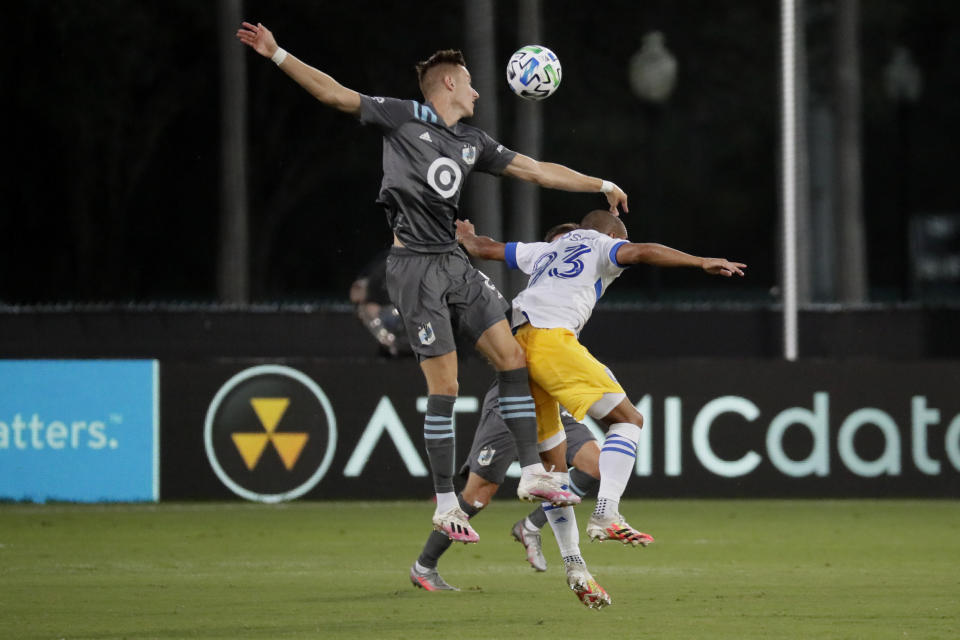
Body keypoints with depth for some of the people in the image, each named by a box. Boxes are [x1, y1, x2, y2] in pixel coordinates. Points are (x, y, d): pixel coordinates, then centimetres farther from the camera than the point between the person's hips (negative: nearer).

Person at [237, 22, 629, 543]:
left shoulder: (472, 143, 17)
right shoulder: (402, 117, 0)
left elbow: (536, 170, 24)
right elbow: (334, 94, -3)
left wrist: (601, 185, 26)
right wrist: (278, 55, -11)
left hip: (454, 262, 7)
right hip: (415, 265, -7)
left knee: (512, 357, 0)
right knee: (444, 386, -8)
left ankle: (531, 473, 8)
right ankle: (445, 504, -1)